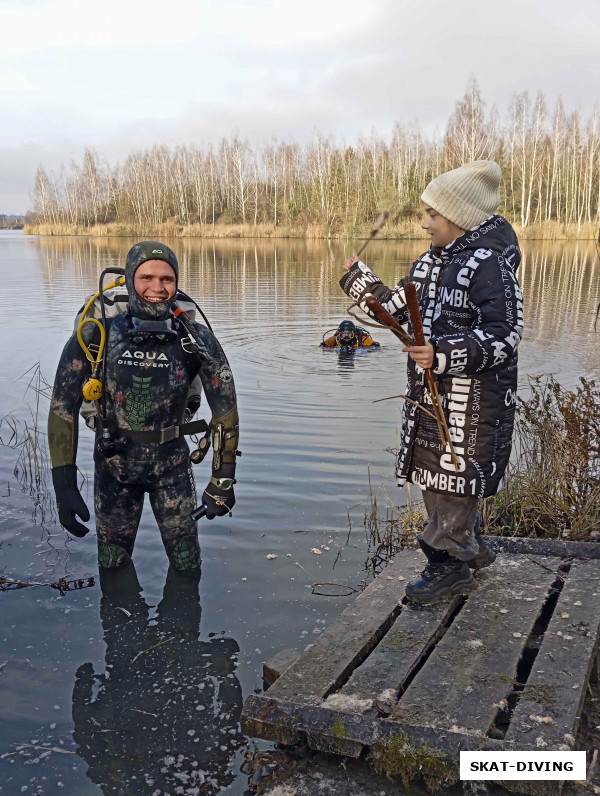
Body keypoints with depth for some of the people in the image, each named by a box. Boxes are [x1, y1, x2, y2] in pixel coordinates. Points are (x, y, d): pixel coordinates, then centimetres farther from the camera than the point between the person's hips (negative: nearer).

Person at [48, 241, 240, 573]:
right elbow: (63, 409, -9)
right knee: (112, 567, 15)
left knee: (186, 566, 9)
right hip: (113, 464, 1)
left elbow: (225, 410, -9)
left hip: (172, 463, 0)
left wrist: (223, 480, -8)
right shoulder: (93, 337, -15)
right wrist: (64, 485, -13)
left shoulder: (197, 341, -15)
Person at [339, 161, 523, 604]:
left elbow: (504, 336, -20)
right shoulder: (431, 262, 12)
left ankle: (450, 566, 15)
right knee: (433, 473, 17)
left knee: (454, 476, 0)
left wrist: (445, 354, -30)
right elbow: (401, 310, 23)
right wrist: (362, 282, 19)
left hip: (471, 397, -9)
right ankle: (471, 547, 35)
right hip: (430, 393, 9)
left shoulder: (488, 265, -16)